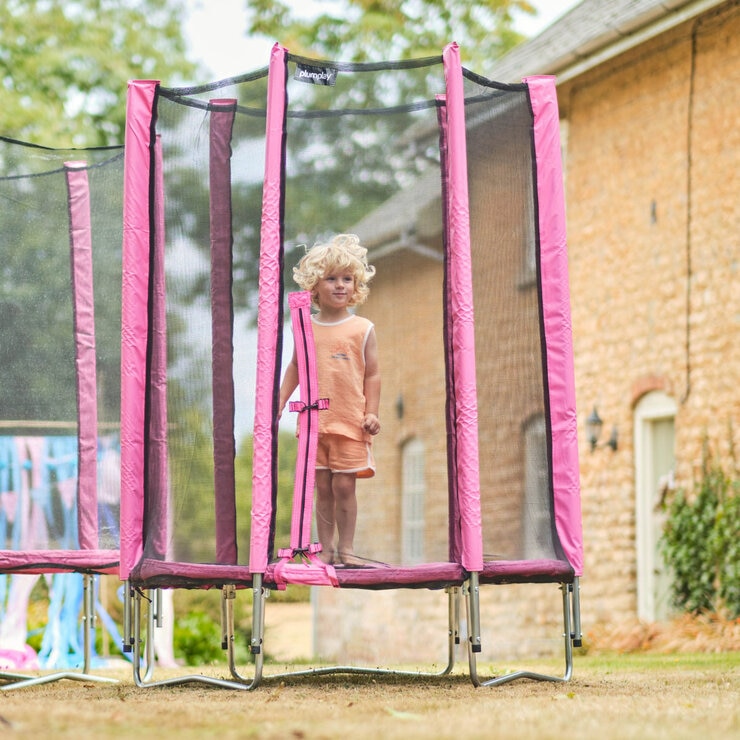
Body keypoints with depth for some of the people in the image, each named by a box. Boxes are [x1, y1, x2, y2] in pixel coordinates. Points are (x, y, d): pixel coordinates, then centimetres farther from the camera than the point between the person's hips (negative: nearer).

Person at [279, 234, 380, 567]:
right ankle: (325, 547, 12)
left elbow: (372, 374, 2)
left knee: (344, 485, -3)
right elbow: (295, 368, 15)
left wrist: (371, 413, -6)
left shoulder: (362, 329, 1)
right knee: (322, 486, 6)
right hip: (315, 420, 2)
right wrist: (279, 403, 8)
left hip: (350, 421, -2)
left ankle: (346, 547, 7)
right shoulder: (306, 328, 7)